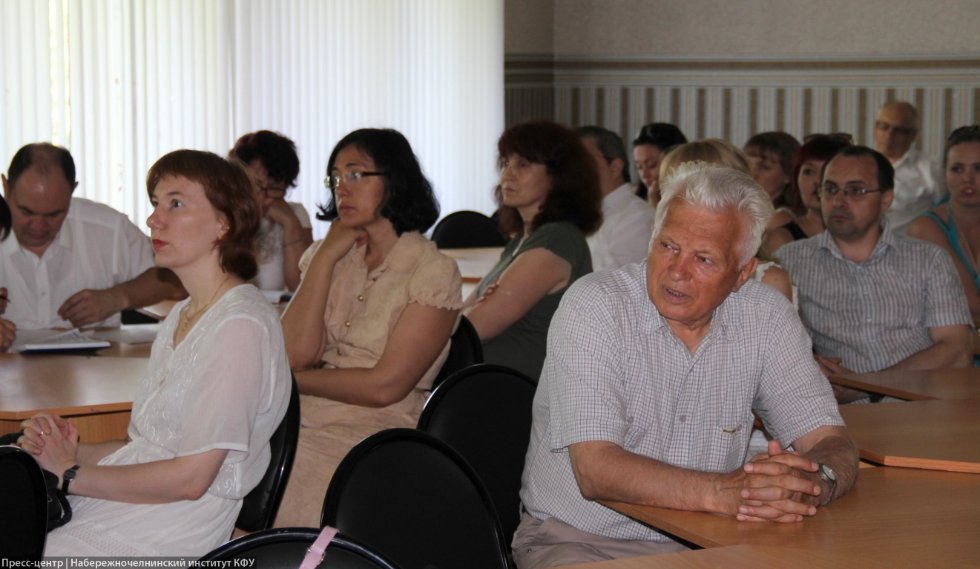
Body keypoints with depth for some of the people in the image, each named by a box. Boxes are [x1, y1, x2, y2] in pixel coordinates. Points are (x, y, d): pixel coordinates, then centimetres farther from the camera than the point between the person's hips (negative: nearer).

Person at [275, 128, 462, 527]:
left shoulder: (433, 272, -2)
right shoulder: (328, 256, 17)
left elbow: (385, 386, -11)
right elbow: (295, 353, 2)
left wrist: (295, 379, -1)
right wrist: (325, 259, 1)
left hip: (373, 434, -5)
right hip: (303, 421, 5)